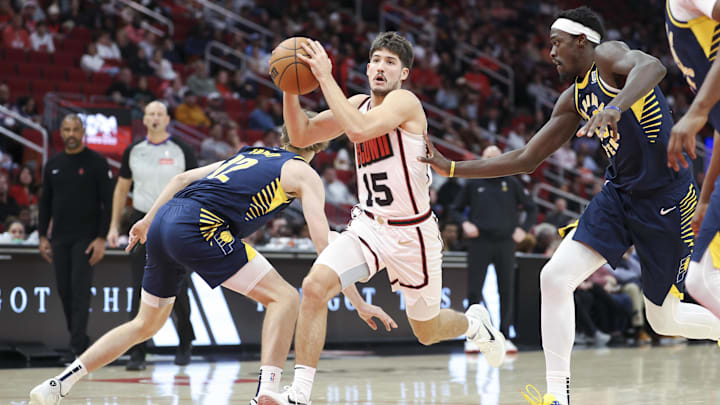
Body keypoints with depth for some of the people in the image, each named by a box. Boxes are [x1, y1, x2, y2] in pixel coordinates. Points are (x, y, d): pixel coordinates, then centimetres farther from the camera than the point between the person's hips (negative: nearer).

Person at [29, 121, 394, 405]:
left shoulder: (248, 154, 30)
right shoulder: (303, 173, 9)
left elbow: (182, 178, 29)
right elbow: (324, 243, 0)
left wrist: (147, 220, 38)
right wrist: (358, 302, 0)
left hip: (165, 222, 8)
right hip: (196, 226, -8)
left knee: (147, 323, 22)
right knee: (283, 297, -3)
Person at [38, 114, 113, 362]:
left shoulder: (97, 163, -4)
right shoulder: (53, 165, 10)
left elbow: (108, 202, -7)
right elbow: (46, 202, 16)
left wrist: (101, 238, -13)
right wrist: (42, 237, 9)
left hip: (86, 237, -5)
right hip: (60, 239, 5)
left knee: (80, 289, -12)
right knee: (64, 290, 6)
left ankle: (77, 346, -13)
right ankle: (79, 340, 18)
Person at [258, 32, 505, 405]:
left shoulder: (405, 102, -17)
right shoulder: (359, 104, 5)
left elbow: (359, 129, -35)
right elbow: (301, 136, 2)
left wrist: (325, 77, -32)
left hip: (412, 232, -5)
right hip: (369, 225, 5)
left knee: (427, 332, 11)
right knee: (314, 286, -21)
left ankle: (475, 322, 47)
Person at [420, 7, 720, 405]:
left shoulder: (608, 56, -11)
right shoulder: (573, 99, 11)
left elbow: (653, 66, -35)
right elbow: (525, 159, 15)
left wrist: (616, 106, -53)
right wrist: (451, 168, 11)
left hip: (666, 200, -7)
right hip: (619, 193, 7)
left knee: (664, 319, 4)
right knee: (554, 278, -11)